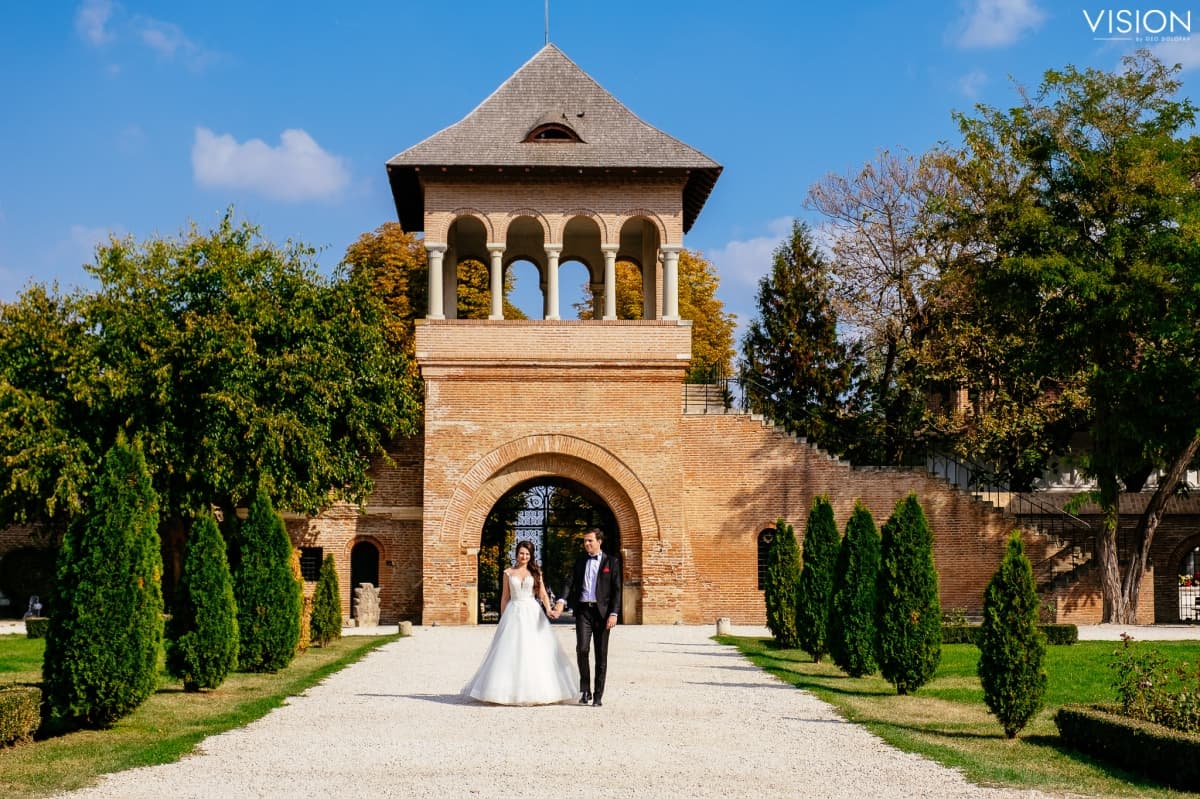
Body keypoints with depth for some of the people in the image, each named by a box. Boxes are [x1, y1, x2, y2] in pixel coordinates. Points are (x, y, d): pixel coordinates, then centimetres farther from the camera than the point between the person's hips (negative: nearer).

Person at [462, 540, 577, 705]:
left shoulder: (536, 573, 8)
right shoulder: (508, 573, 8)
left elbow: (543, 594, 4)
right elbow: (504, 597, 10)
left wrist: (548, 610, -13)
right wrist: (502, 619, 6)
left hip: (533, 614, 0)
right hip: (514, 614, 0)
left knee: (535, 652, -3)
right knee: (511, 653, -3)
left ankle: (535, 690, 3)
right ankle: (509, 691, 2)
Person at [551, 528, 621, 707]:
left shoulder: (612, 562, 4)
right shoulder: (580, 561, 12)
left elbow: (616, 590, -1)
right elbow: (569, 582, 4)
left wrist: (614, 614, -11)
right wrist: (561, 601, -13)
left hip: (602, 611, -2)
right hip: (583, 610, 2)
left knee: (601, 655, 2)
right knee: (582, 649, -13)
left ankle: (598, 695, 9)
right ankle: (585, 689, 2)